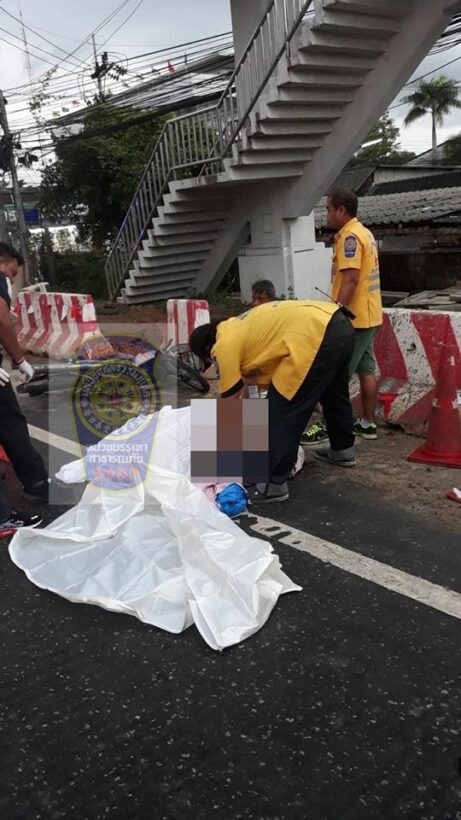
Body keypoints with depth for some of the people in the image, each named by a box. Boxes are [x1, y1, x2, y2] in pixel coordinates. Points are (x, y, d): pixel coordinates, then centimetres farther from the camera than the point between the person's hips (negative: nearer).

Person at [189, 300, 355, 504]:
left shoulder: (223, 346, 2)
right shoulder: (239, 329, 28)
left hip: (316, 336, -10)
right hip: (340, 324, 10)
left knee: (281, 412, -1)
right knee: (334, 395, 31)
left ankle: (274, 485, 7)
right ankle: (342, 450, 52)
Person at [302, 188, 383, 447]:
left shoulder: (350, 236, -16)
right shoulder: (364, 232, 15)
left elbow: (350, 279, -24)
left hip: (353, 318, -10)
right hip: (369, 315, 10)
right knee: (367, 370, 12)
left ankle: (329, 427, 2)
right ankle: (368, 424, 19)